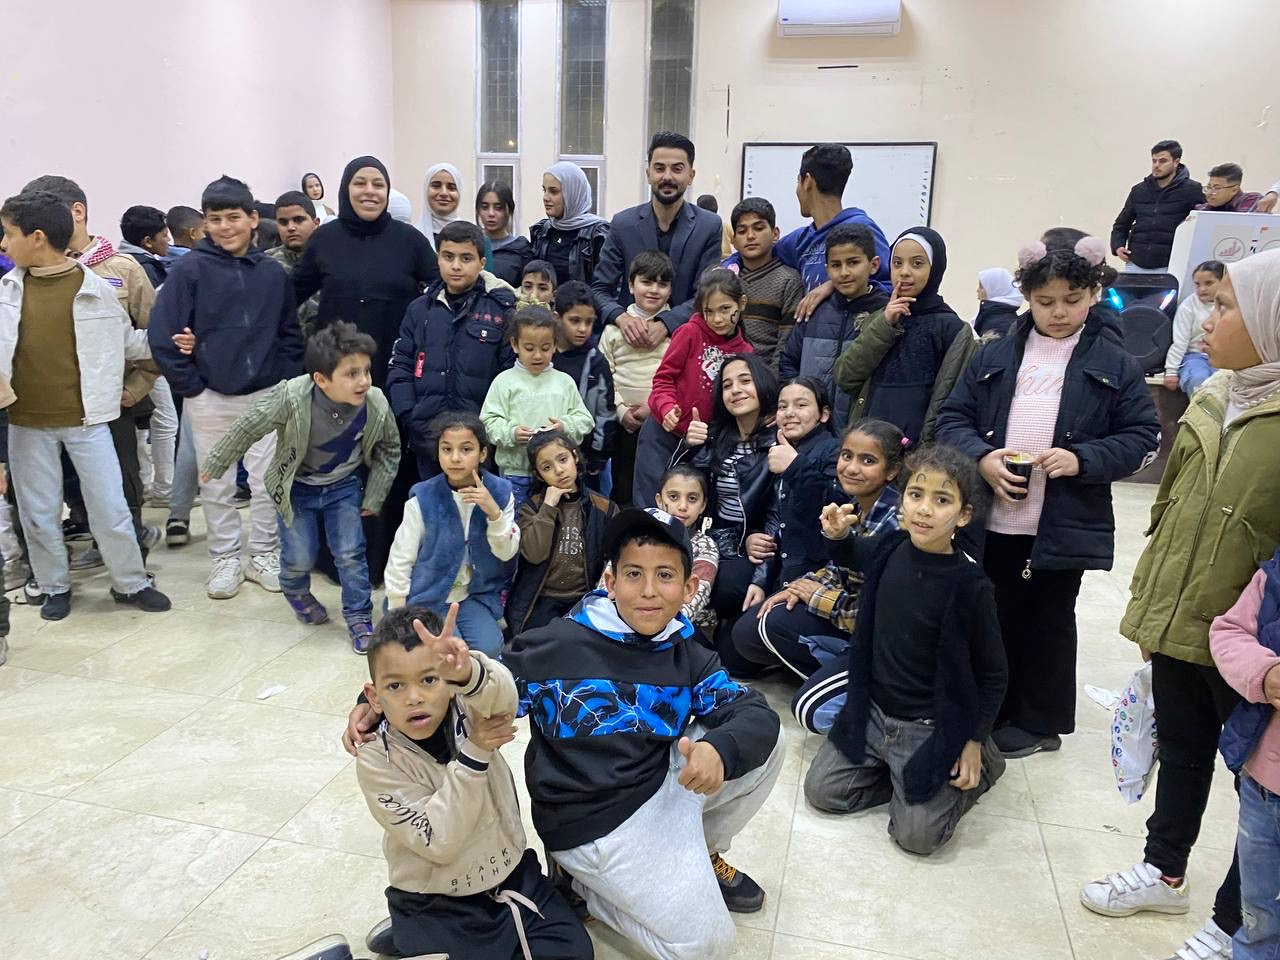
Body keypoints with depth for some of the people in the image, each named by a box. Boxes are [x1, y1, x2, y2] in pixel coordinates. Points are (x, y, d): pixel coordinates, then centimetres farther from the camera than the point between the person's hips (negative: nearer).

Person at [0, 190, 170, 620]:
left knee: (110, 507, 4)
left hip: (85, 419, -2)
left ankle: (130, 582, 21)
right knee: (38, 512, 12)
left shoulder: (96, 289, -6)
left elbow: (127, 340, 5)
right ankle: (54, 587, 28)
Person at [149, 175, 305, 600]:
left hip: (265, 396, 2)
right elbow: (162, 334, -8)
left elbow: (290, 334, 7)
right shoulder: (190, 269, -7)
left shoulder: (273, 273, 1)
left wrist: (285, 382, -1)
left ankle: (264, 554, 22)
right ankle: (225, 558, 23)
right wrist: (189, 386, -8)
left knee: (268, 483, 7)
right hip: (209, 398, -1)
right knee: (216, 486, 9)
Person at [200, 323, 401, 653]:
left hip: (344, 486, 1)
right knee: (300, 557, 5)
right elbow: (248, 427, -16)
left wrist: (374, 497, -1)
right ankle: (296, 591, 40)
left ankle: (359, 618, 17)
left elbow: (389, 448, -5)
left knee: (350, 554, -2)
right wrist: (215, 464, -4)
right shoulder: (291, 396, -33)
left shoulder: (376, 405, -25)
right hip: (297, 487, -1)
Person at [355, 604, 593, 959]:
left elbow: (501, 693, -40)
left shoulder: (470, 710, -14)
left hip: (512, 874, 2)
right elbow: (439, 842, -23)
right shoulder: (376, 761, -18)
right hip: (435, 901, -2)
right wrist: (474, 754, -29)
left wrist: (466, 669, -63)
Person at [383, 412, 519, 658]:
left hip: (475, 594, 2)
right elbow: (399, 560, -6)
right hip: (427, 597, -2)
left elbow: (507, 553, -8)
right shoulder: (423, 499, -15)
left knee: (488, 649, -19)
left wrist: (494, 512, -26)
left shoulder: (500, 492, -8)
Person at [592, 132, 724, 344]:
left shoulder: (710, 226, 3)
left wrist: (665, 324, -18)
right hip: (631, 340, 1)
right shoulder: (623, 224, 5)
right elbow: (600, 288, 5)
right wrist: (621, 317, -17)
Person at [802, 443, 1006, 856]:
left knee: (917, 835, -7)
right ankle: (898, 773, 24)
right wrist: (837, 535, -6)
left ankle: (980, 764, 17)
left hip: (929, 728, -5)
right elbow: (849, 555, 17)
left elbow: (992, 674, -9)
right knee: (821, 790, 4)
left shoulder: (970, 585, -22)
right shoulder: (889, 549, -9)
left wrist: (974, 742, -8)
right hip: (872, 711, 5)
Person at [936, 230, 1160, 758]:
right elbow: (953, 417, 4)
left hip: (1064, 528, -2)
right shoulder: (995, 355, 4)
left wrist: (1082, 459, -17)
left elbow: (1142, 437, -1)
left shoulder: (1115, 364, -1)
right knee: (994, 616, 13)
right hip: (991, 520, 2)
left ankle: (1040, 720, 29)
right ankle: (991, 711, 30)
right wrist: (981, 458, -14)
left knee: (1048, 622, 12)